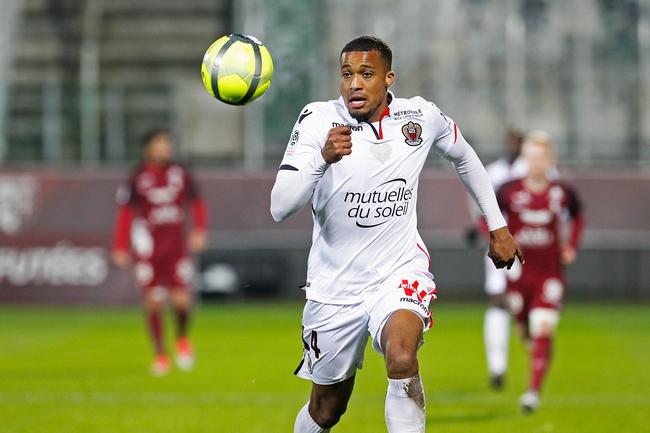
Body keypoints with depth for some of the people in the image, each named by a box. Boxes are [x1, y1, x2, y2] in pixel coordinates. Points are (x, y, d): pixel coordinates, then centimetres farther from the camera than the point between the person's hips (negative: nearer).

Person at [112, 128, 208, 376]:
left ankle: (182, 339, 23)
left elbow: (197, 203, 14)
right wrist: (120, 248, -3)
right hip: (148, 250, -1)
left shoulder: (180, 174, 2)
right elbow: (125, 213, 1)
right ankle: (160, 354, 9)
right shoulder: (138, 178, -4)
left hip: (177, 246, 1)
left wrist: (199, 230, -1)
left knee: (181, 299, -8)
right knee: (153, 302, -5)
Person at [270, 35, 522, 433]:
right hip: (335, 284, 0)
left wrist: (498, 226, 19)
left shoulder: (422, 117, -5)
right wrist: (323, 158, -39)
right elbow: (280, 209, -23)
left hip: (400, 270, 0)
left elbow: (464, 157, 18)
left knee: (401, 358, -32)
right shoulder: (319, 120, -14)